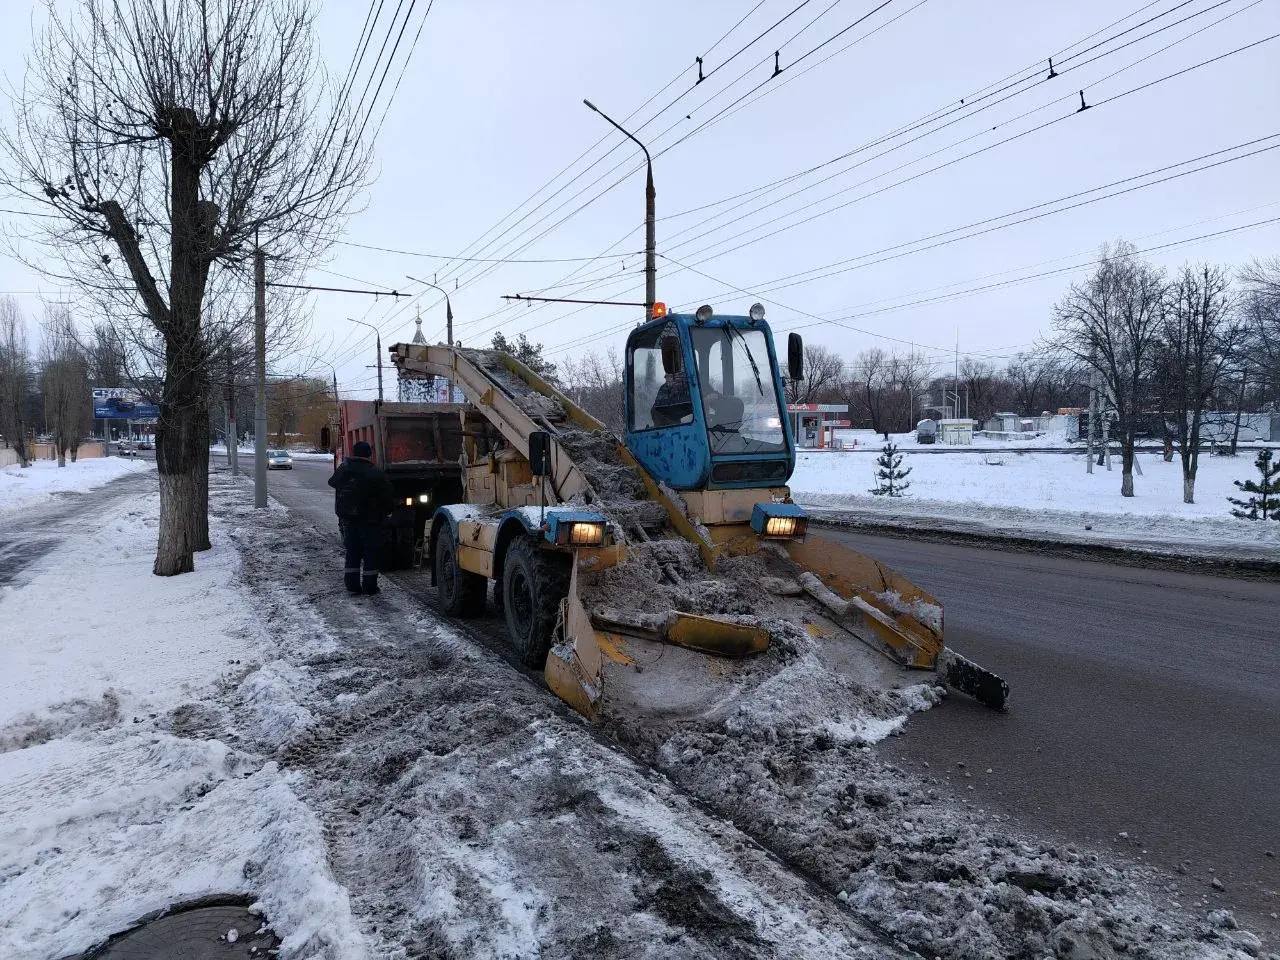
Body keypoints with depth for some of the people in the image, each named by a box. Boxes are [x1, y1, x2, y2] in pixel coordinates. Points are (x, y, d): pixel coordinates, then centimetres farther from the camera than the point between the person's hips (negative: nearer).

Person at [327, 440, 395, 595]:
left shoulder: (343, 470, 1)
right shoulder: (376, 475, -14)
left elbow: (332, 482, 22)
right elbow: (389, 497, -11)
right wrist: (386, 511, 7)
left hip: (348, 520, 5)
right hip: (370, 520, -5)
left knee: (352, 552, 14)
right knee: (371, 553, 3)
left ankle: (352, 584, 14)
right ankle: (369, 585, 4)